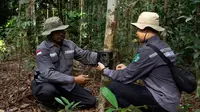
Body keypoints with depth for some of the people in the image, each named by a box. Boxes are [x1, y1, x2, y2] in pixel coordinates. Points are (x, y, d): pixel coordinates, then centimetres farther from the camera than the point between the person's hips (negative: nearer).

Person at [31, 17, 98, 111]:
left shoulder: (69, 44, -1)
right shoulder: (42, 49, -20)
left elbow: (85, 56, -2)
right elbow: (48, 73, -29)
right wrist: (74, 80, -34)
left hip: (65, 83, 6)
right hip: (47, 84, -5)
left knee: (91, 101, 2)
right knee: (48, 91, -42)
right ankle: (48, 104, -4)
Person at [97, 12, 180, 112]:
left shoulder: (148, 50, -18)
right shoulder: (163, 46, 8)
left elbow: (125, 77, -13)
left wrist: (104, 70, 1)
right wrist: (127, 68, 15)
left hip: (162, 101, -9)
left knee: (113, 87, -11)